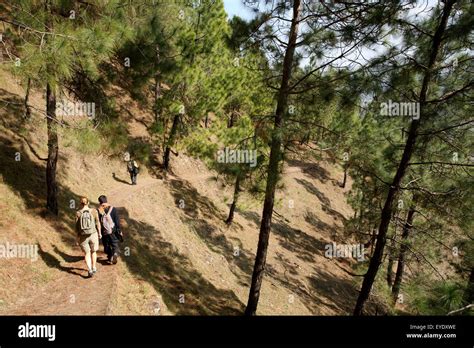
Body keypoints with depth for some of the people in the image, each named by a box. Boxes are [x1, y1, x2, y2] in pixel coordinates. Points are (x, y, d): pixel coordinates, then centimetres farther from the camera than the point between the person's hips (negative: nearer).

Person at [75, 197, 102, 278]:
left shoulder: (78, 213, -9)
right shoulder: (94, 211, -9)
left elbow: (77, 226, -4)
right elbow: (97, 224, -3)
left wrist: (78, 237, 6)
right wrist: (99, 233, 10)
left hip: (83, 236, 0)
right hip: (93, 235, 0)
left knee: (87, 253, 12)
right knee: (93, 251, 21)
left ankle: (89, 269, -3)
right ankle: (94, 267, 31)